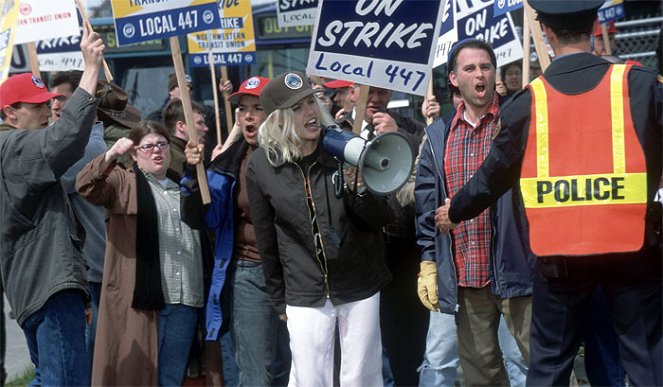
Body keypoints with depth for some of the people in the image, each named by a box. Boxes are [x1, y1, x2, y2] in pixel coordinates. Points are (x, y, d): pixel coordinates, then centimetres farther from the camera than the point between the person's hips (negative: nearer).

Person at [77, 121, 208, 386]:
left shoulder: (184, 187, 22)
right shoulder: (124, 183, 5)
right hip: (141, 298, -4)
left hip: (184, 301, 5)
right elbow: (86, 186, -14)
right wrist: (111, 155, -30)